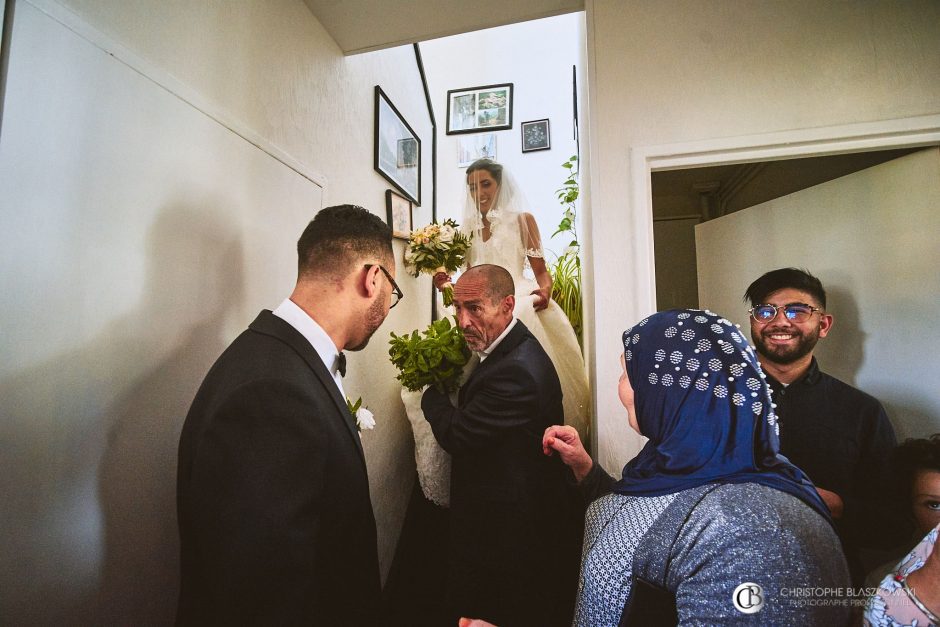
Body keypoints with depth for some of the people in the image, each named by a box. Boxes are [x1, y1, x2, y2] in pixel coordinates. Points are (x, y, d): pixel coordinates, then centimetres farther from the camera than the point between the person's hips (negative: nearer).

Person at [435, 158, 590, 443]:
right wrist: (447, 284, -2)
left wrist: (545, 291, -19)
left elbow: (541, 271, 3)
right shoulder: (469, 227, 17)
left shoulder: (522, 219, 7)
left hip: (520, 304, -3)